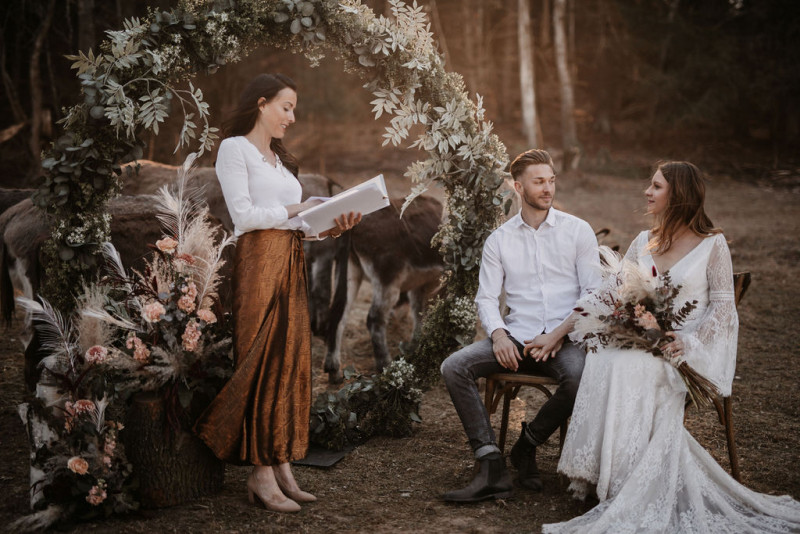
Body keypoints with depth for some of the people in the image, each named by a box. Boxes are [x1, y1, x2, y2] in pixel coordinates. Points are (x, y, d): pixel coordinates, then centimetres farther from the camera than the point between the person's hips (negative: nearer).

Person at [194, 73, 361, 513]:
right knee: (263, 360, -9)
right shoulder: (235, 148, 0)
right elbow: (244, 215, -12)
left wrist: (330, 227, 1)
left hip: (290, 263, 8)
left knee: (291, 361, 3)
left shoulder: (279, 158, 24)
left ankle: (282, 467, 6)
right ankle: (261, 473, -5)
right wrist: (295, 210, -6)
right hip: (258, 261, -8)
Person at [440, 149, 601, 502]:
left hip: (562, 339, -2)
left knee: (579, 376, -36)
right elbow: (486, 297, 8)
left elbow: (593, 293, 1)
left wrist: (558, 335, -12)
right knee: (454, 367, -21)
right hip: (515, 339, 2)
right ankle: (491, 468, -26)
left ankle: (528, 444, -8)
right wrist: (498, 334, -13)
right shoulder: (499, 240, 12)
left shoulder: (578, 231, 6)